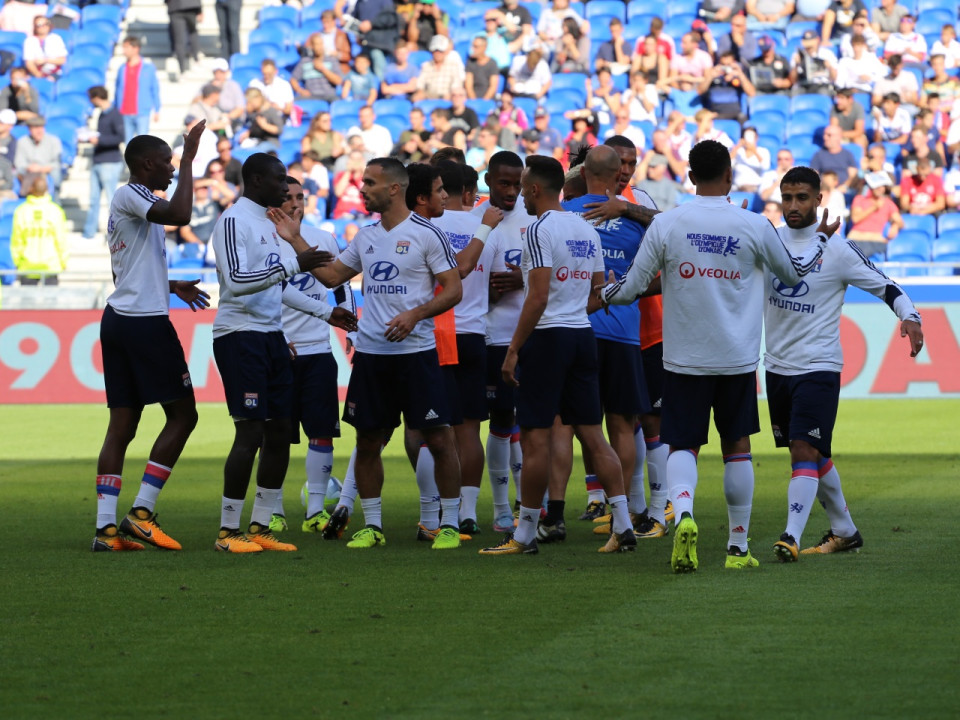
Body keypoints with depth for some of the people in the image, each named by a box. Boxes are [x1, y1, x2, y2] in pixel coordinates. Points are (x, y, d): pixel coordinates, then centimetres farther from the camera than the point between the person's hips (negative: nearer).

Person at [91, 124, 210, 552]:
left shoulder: (125, 203, 21)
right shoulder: (129, 196, -9)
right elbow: (179, 215, -28)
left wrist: (172, 287, 32)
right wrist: (190, 159, -20)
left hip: (118, 320, 10)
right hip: (145, 321, -10)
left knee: (122, 425, 5)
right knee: (182, 415, -2)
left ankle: (106, 527, -1)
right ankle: (141, 513, -8)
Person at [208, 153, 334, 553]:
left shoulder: (268, 223, 17)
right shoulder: (233, 222, -12)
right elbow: (237, 281, -25)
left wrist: (325, 311, 28)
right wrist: (294, 264, -28)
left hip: (271, 336, 9)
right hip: (239, 335, -9)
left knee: (279, 432, 7)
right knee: (251, 433, -10)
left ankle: (260, 527, 14)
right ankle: (228, 532, -3)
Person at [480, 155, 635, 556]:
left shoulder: (540, 230, -12)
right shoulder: (586, 230, 13)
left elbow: (538, 297, -18)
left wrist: (513, 350, -15)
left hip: (547, 337, -8)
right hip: (583, 335, 8)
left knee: (535, 437, -2)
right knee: (592, 433, 8)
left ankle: (525, 535, 2)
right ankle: (623, 527, 3)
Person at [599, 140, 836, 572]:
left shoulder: (664, 225, -6)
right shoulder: (754, 226, -3)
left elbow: (631, 288, 0)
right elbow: (793, 272, 14)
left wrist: (599, 294, 23)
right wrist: (821, 239, 33)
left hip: (683, 358, -1)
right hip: (738, 358, 1)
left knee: (682, 445, 3)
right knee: (737, 447, 12)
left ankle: (683, 513, -26)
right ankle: (738, 546, 15)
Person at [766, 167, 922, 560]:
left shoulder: (836, 249, -9)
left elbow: (885, 286, -6)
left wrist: (910, 316, -23)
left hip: (818, 366, -5)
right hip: (777, 365, 5)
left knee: (805, 451, -16)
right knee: (814, 456, 13)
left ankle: (791, 538, -21)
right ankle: (844, 531, 26)